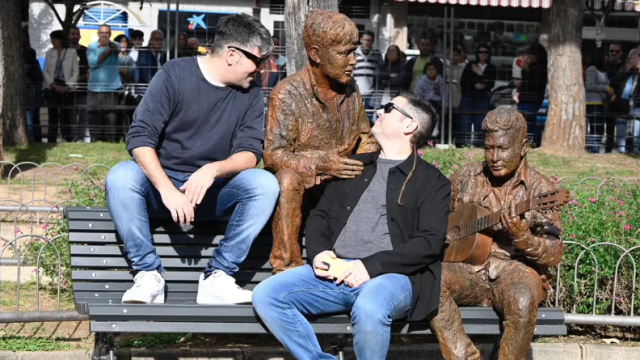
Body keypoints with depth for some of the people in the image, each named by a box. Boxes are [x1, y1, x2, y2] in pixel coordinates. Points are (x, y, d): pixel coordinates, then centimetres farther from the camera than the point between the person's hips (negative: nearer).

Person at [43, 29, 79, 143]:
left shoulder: (71, 52, 0)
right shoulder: (49, 53, 7)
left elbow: (76, 71, 0)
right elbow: (45, 71, 7)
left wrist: (68, 86, -8)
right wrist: (53, 85, -6)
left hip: (66, 88, -2)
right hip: (52, 87, 2)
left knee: (66, 115, -4)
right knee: (53, 115, 2)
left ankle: (67, 141, -1)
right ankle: (51, 141, 6)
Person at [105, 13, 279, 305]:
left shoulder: (251, 95, 3)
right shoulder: (174, 75, -8)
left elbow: (250, 153, -6)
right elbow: (139, 137, -15)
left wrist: (213, 170, -29)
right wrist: (168, 190, -29)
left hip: (213, 192, 2)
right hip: (162, 184, -2)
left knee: (265, 184, -25)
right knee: (120, 177, -32)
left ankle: (217, 277, -23)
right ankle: (149, 274, -24)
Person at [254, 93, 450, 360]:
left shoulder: (432, 182, 8)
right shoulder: (356, 166, 25)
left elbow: (429, 242, -4)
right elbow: (320, 215, 22)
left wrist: (373, 265, -15)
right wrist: (318, 252, 0)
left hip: (392, 275, -5)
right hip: (334, 272, 5)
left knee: (369, 309, -40)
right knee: (265, 295, -18)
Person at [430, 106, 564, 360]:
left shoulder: (540, 189, -1)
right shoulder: (466, 177, 9)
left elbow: (554, 255, -8)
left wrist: (523, 237, -27)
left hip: (515, 270, -3)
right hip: (469, 269, 3)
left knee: (522, 299, -38)